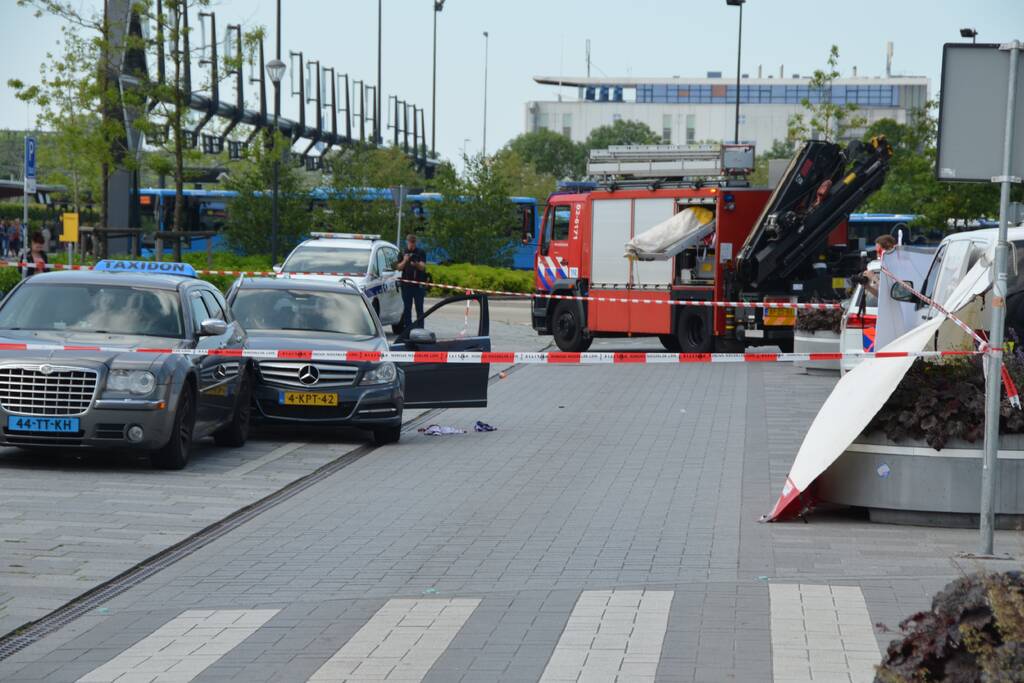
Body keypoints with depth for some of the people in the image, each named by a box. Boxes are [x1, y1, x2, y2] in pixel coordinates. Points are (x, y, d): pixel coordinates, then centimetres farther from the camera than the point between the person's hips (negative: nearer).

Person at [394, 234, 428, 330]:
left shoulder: (421, 253, 4)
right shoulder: (403, 253, 10)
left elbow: (423, 267, -7)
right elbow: (398, 267, 5)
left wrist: (416, 264, -28)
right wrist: (404, 261, -15)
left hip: (418, 285, -2)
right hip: (406, 284, 2)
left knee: (419, 309, -2)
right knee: (407, 308, 4)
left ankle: (420, 328, -1)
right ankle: (407, 328, 9)